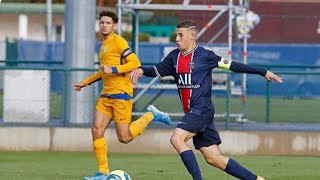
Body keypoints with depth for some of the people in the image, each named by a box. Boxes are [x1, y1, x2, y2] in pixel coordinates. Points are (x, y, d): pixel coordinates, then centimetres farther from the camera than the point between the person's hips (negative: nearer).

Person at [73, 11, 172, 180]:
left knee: (124, 138, -5)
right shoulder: (104, 45, 18)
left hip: (121, 93, -8)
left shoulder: (118, 42, -9)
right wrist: (85, 82, 31)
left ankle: (151, 115, 16)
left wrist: (113, 70, -23)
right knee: (97, 130, -5)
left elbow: (135, 63, -18)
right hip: (106, 95, 8)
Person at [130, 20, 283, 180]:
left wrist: (263, 72, 0)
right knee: (213, 158, 5)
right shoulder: (174, 57, 11)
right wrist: (141, 70, 0)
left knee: (177, 139, -23)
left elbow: (232, 65, -2)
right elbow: (157, 71, 21)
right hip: (191, 112, 6)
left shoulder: (204, 56, -6)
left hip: (202, 110, -6)